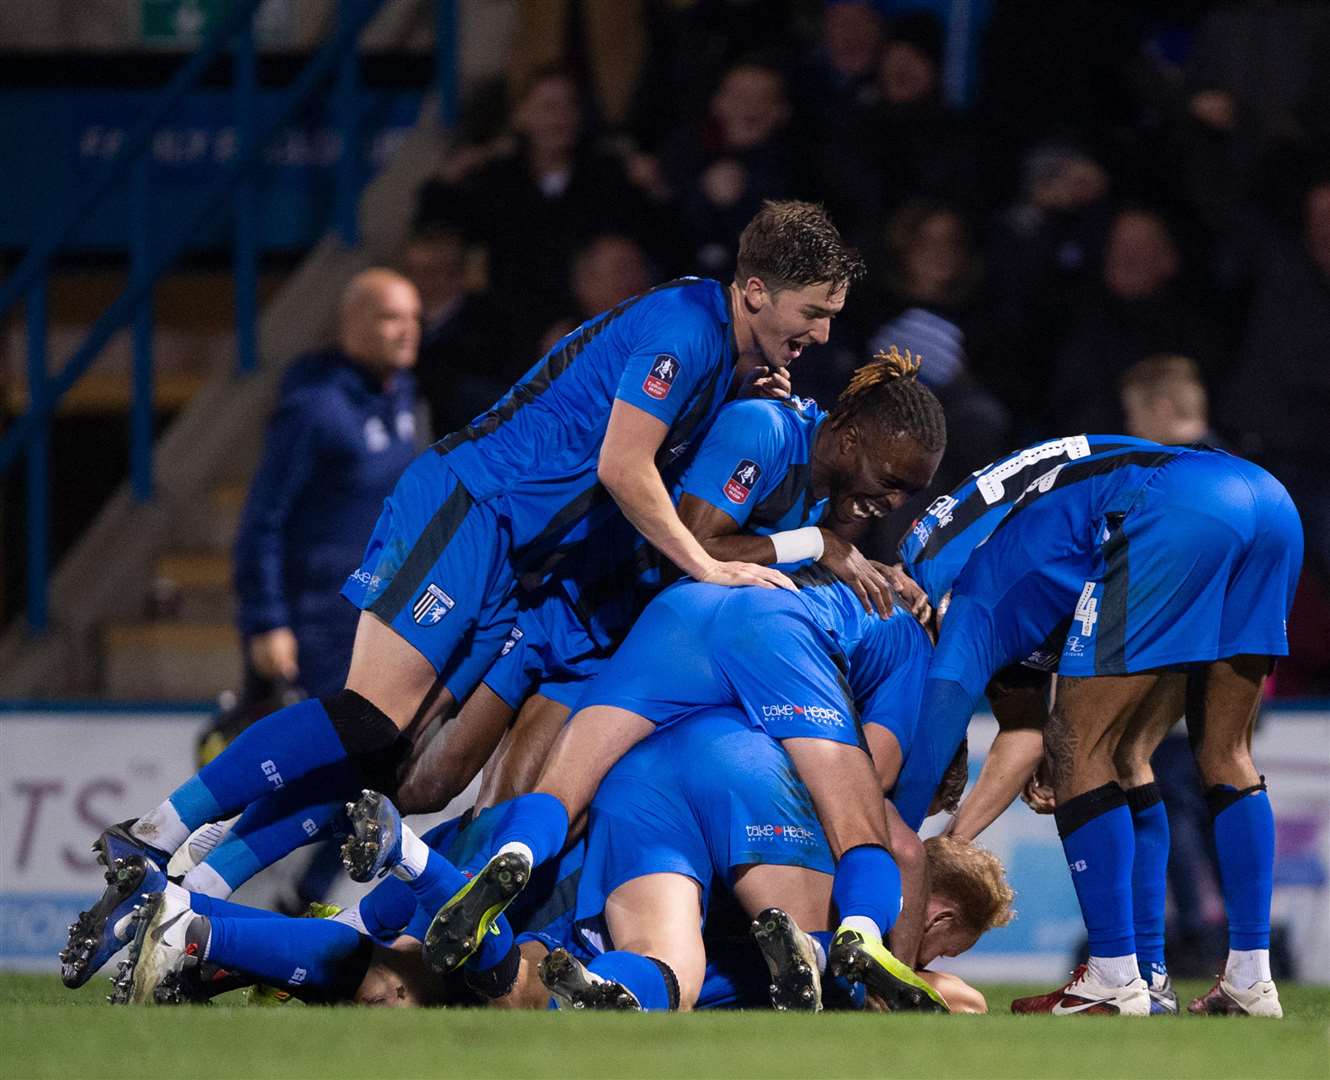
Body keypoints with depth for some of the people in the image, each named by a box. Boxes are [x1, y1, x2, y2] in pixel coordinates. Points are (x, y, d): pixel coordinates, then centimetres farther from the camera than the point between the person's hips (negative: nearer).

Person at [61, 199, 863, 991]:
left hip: (510, 564, 9)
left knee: (386, 752, -4)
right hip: (466, 508, -9)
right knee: (372, 717, -21)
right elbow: (621, 469, -16)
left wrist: (745, 398, 10)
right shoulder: (684, 328, -13)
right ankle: (155, 838, -20)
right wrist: (709, 569, -9)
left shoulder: (734, 349, 17)